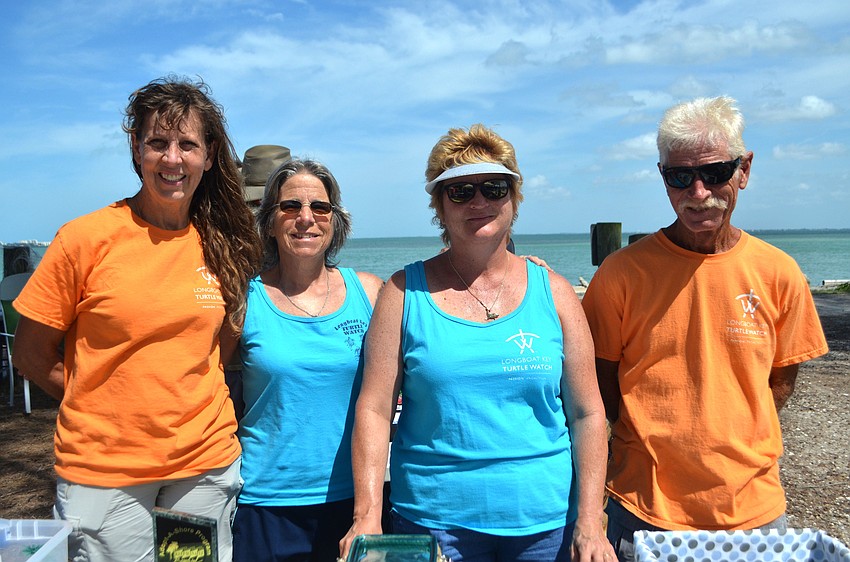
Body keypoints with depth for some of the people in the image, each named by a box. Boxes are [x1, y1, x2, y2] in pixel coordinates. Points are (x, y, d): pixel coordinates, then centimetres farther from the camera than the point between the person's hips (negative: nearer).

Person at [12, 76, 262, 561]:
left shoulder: (222, 244, -1)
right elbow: (33, 355, -1)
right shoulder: (86, 238, -9)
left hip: (207, 462, 3)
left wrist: (189, 408, 1)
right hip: (103, 467, -2)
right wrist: (111, 409, -3)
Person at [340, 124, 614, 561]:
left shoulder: (552, 292, 1)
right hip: (433, 517, -1)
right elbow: (374, 410, -6)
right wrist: (367, 518, -13)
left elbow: (587, 413, 1)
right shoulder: (405, 292, -2)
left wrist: (589, 523, -5)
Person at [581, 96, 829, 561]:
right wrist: (654, 444, -6)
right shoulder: (622, 272, -10)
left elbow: (781, 379, 8)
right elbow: (600, 379, -1)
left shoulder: (778, 273, -3)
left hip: (753, 505, 2)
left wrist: (735, 442, -1)